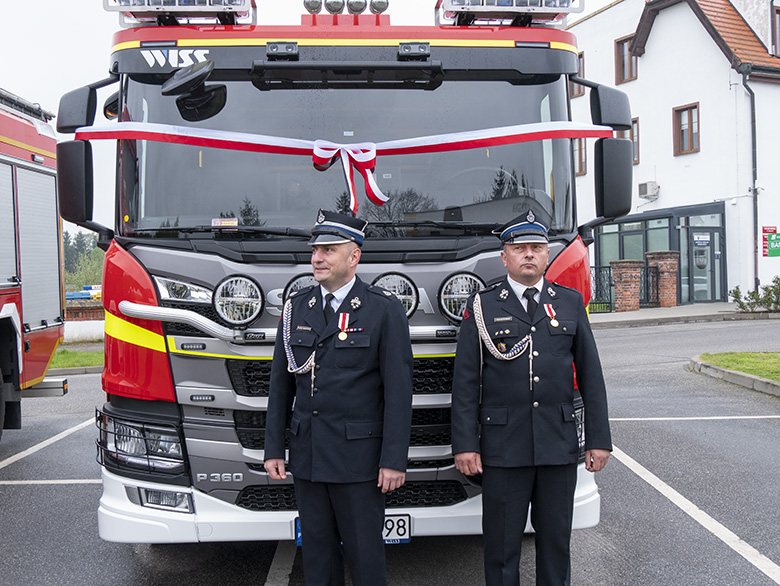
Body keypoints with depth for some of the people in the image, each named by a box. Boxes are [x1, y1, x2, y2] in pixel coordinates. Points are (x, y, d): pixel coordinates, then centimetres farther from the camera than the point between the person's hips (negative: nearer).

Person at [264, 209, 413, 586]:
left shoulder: (384, 310, -6)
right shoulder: (296, 308, 8)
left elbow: (398, 391, -9)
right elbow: (280, 385, 10)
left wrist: (393, 460, -13)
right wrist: (273, 449, 7)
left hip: (359, 456, -4)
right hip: (306, 455, 4)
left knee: (365, 554, 4)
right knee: (317, 551, 13)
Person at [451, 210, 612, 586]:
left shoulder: (571, 304, 9)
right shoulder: (481, 308, 3)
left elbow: (590, 376, 9)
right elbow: (465, 382, 0)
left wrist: (599, 440, 4)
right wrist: (465, 444, -6)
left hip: (560, 444, 2)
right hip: (502, 448, -2)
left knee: (555, 538, 11)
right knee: (501, 544, 5)